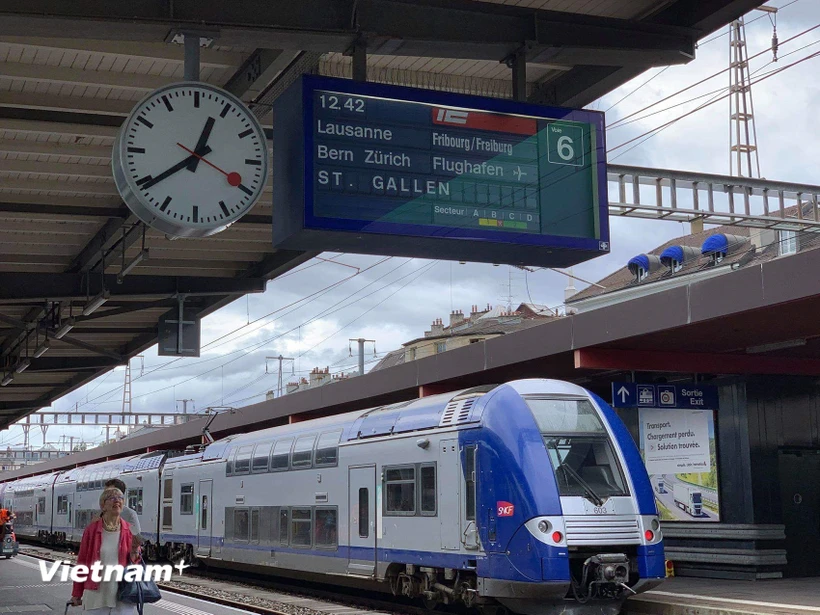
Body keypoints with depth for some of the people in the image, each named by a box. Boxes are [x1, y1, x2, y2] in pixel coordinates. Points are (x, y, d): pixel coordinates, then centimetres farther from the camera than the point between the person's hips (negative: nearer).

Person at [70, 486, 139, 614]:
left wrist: (134, 554, -14)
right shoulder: (92, 530, -1)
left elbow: (134, 563, 9)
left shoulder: (129, 530, 3)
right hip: (97, 596, -1)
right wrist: (77, 594, 6)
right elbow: (82, 562, 4)